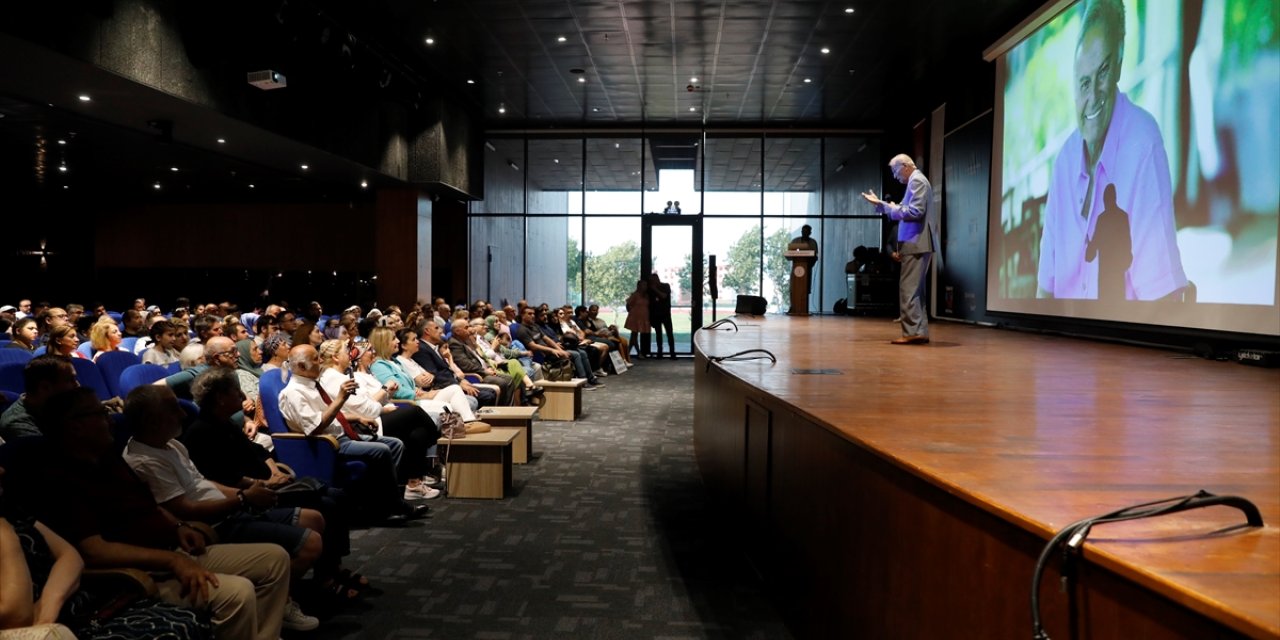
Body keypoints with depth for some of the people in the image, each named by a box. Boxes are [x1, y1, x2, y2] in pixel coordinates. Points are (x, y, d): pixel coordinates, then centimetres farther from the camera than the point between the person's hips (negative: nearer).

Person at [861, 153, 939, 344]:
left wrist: (893, 209, -8)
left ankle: (912, 332, -10)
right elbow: (906, 210, 26)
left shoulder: (917, 180, -11)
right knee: (915, 288, 11)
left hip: (916, 243, -10)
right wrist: (880, 204, 20)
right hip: (916, 243, 10)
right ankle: (920, 332, 14)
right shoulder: (916, 181, 20)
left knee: (908, 288, -10)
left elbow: (915, 212, -21)